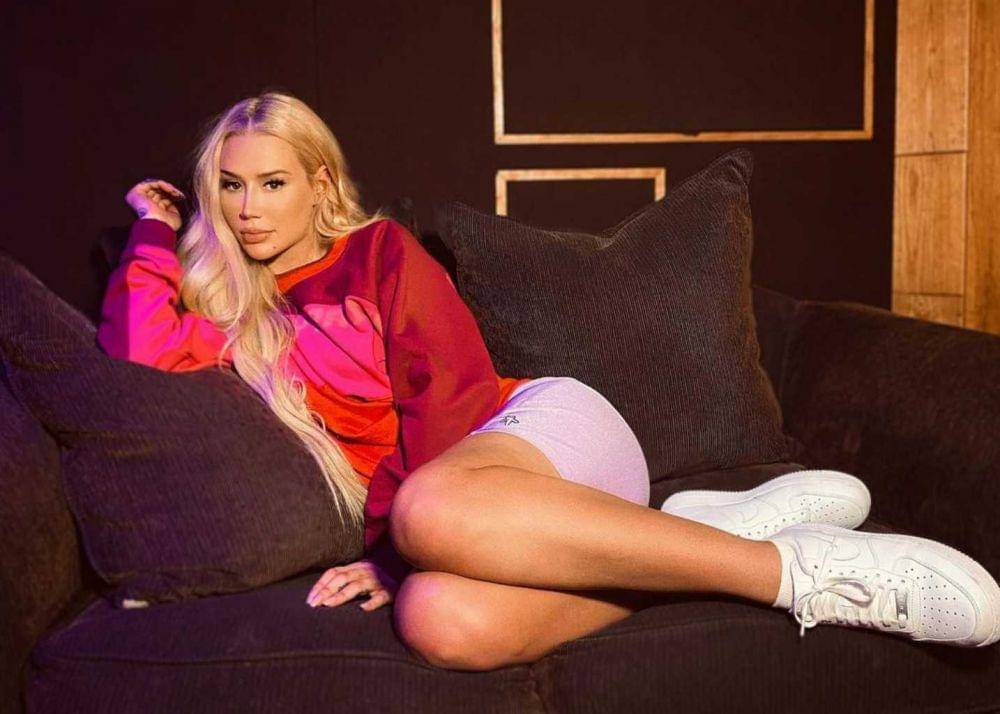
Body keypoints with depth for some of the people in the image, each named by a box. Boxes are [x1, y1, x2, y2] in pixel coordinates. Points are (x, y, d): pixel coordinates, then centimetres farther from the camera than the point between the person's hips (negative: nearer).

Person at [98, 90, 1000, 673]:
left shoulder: (379, 251, 11)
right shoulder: (234, 314, 22)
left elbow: (449, 397, -1)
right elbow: (139, 345, 1)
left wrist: (390, 543, -12)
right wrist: (157, 229, 16)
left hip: (544, 423, -2)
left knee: (432, 513, -41)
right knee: (442, 619, -37)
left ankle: (793, 568, -30)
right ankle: (698, 535, -19)